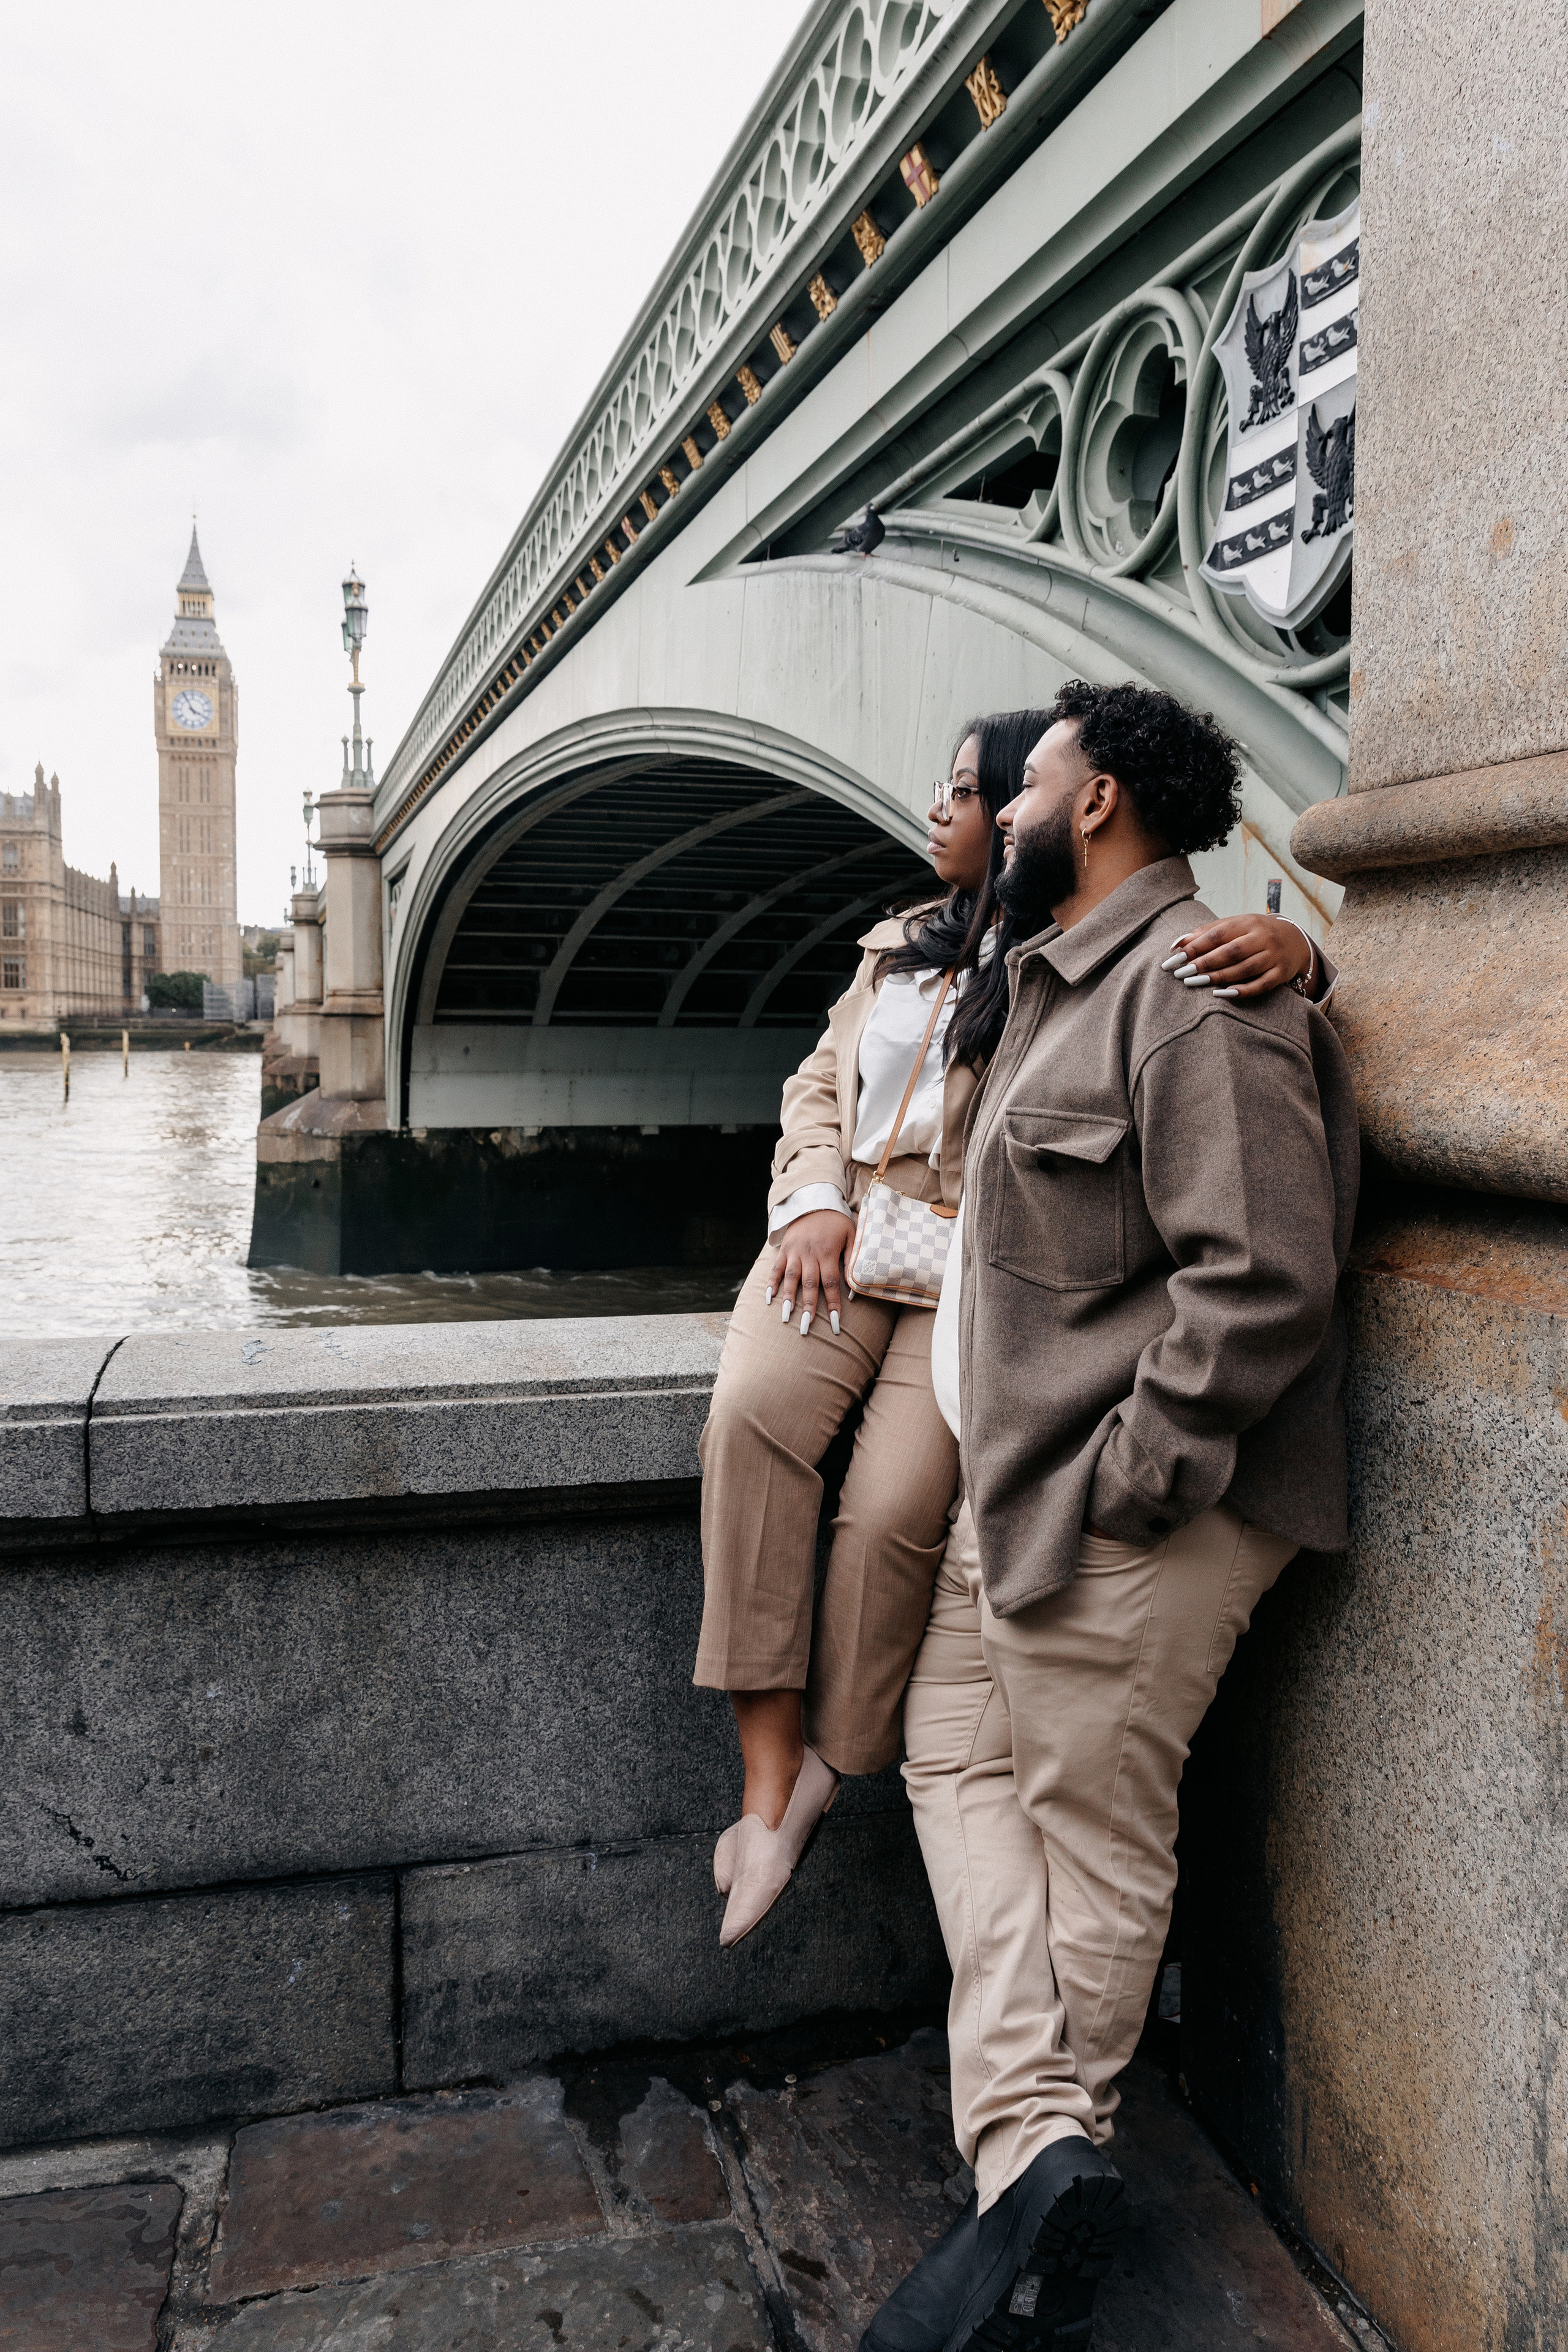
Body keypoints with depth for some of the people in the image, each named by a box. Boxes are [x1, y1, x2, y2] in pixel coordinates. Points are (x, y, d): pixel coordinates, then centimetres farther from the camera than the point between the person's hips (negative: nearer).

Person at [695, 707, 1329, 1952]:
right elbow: (819, 1085, 19)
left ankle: (828, 1776, -1)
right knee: (755, 1414, -25)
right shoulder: (903, 946, 21)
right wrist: (815, 1204, 1)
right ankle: (770, 1773, -19)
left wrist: (1289, 944, -28)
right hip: (844, 1236, 5)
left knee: (895, 1508, -25)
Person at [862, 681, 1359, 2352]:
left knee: (1092, 1832, 3)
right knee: (957, 1750, 9)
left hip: (1127, 1514, -10)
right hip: (1016, 1481, 10)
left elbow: (1263, 1282, -25)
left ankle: (1049, 2145, 19)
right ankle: (1034, 2154, 14)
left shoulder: (1196, 990, -17)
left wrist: (1125, 1483, -22)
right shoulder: (1059, 980, 17)